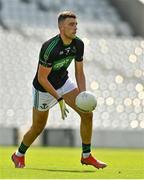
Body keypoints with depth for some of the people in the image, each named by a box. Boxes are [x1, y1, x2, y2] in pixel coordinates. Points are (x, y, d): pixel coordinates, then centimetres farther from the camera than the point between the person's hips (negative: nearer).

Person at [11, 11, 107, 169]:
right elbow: (41, 78, -27)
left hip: (64, 82, 6)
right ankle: (19, 155, 35)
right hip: (43, 89, -5)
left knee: (87, 114, -10)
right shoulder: (50, 48, -33)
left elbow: (79, 72, -3)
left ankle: (86, 156, 4)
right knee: (38, 128, 7)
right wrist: (59, 98, -30)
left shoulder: (78, 44, -13)